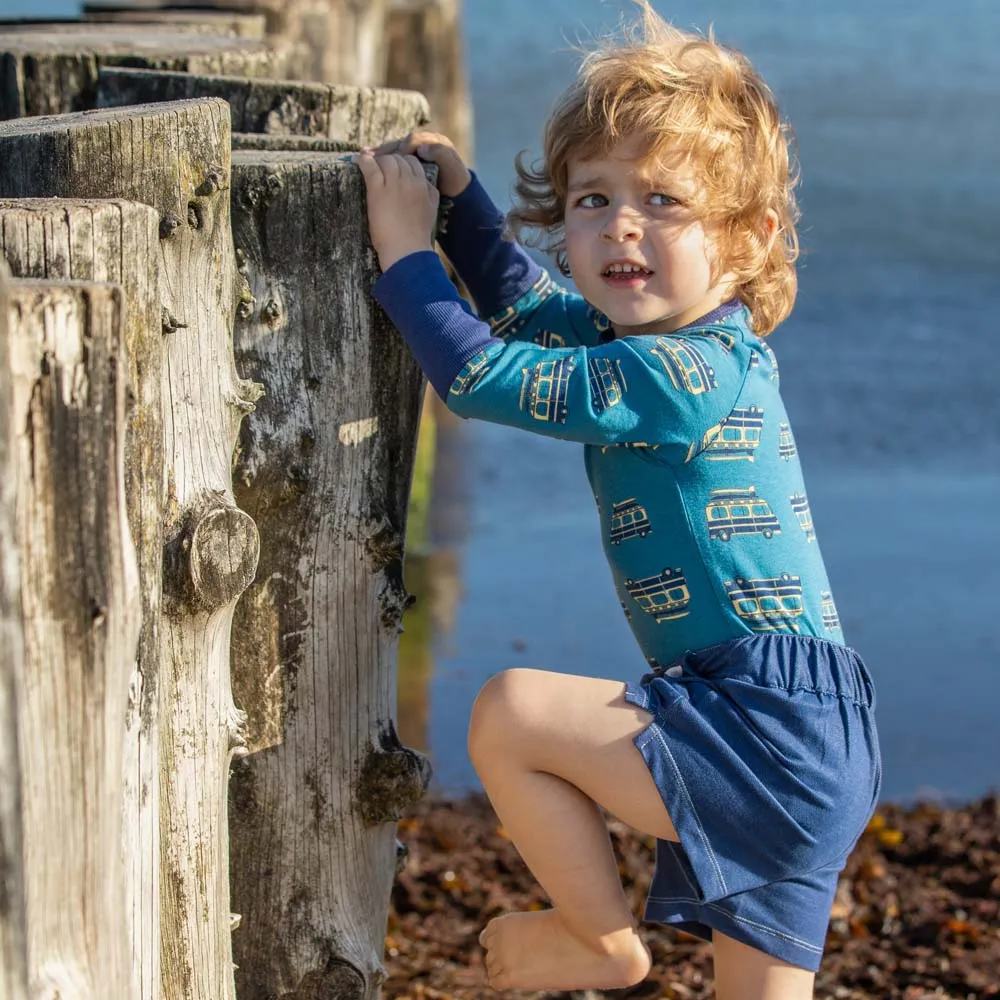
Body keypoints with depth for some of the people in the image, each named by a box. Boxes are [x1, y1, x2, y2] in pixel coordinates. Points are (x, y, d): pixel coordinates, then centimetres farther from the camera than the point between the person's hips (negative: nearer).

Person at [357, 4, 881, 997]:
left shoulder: (682, 373, -16)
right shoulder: (668, 336, 13)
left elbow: (480, 375, -15)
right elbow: (520, 301, 31)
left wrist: (404, 247, -4)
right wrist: (457, 197, 19)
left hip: (772, 728, -10)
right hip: (807, 736, 10)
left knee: (510, 714, -9)